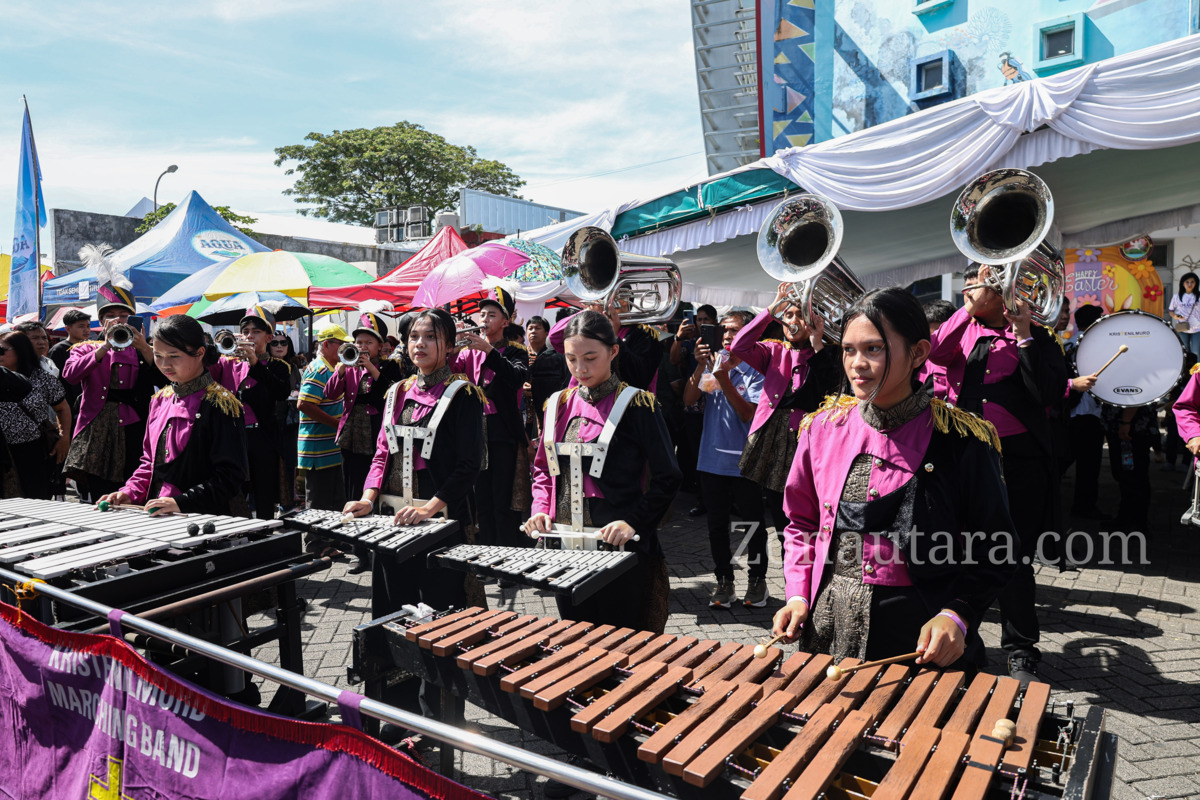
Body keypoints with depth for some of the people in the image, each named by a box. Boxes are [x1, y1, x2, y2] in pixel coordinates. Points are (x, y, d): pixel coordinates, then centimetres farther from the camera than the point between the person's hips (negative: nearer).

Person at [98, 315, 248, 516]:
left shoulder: (221, 405, -7)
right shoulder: (161, 399, 17)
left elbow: (230, 476, -11)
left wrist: (181, 502, -19)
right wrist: (129, 493, 9)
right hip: (157, 515, 7)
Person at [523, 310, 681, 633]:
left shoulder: (636, 405, -8)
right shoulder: (558, 404, 8)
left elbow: (666, 478, -7)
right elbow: (543, 468, 17)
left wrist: (634, 522, -18)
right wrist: (540, 509, 0)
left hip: (619, 548, -5)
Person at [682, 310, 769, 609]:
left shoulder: (757, 371, -6)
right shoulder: (711, 363, 6)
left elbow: (748, 414, -16)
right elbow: (688, 400, -5)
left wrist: (724, 380, -23)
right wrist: (701, 366, -14)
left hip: (745, 463, -4)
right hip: (712, 459, 4)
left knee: (753, 523, 9)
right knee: (717, 524, 12)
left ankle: (757, 579, 25)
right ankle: (724, 581, 25)